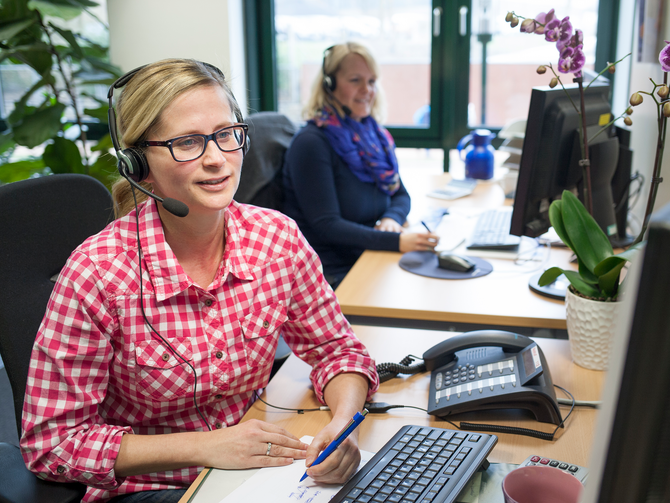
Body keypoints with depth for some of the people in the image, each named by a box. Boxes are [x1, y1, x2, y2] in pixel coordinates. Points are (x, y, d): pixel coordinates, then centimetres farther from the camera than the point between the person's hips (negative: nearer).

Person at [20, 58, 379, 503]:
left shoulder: (278, 238, -12)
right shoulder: (97, 271, -23)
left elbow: (337, 349, 1)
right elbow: (51, 443, -16)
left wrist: (343, 423, -19)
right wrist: (202, 446, -23)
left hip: (255, 467, 2)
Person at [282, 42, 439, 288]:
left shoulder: (374, 135, 11)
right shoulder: (312, 143, -12)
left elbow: (400, 194, 18)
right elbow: (326, 226, -18)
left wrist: (392, 219, -7)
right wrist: (395, 241, -28)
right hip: (333, 274, -7)